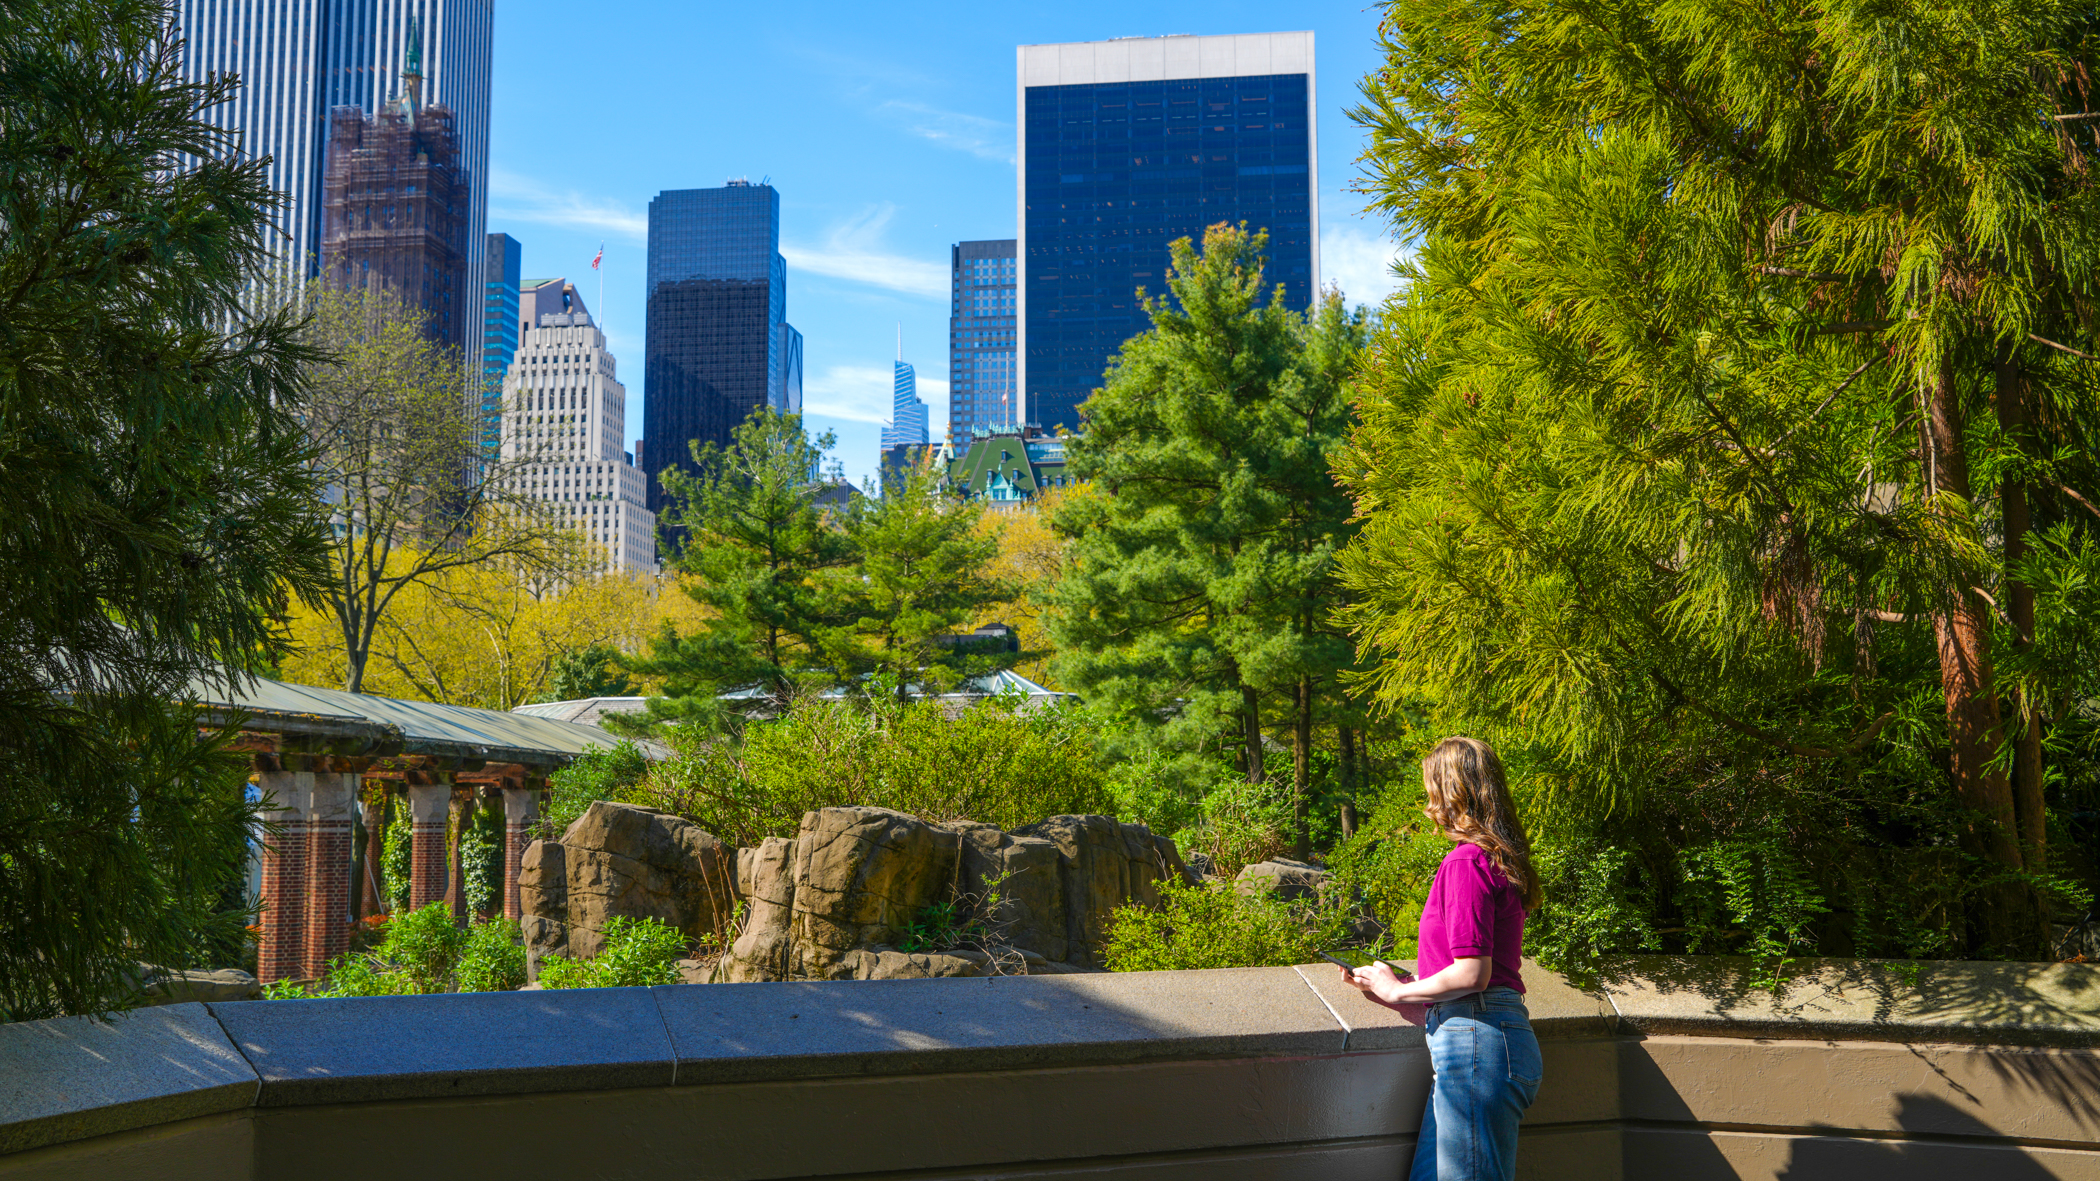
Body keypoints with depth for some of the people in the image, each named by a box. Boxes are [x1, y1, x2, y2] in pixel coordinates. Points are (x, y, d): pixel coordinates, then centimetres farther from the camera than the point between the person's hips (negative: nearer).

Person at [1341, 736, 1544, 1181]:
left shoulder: (1465, 862, -12)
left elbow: (1472, 974, -17)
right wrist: (1398, 982, 20)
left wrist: (1399, 992, -3)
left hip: (1475, 1043, -10)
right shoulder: (1499, 860, 17)